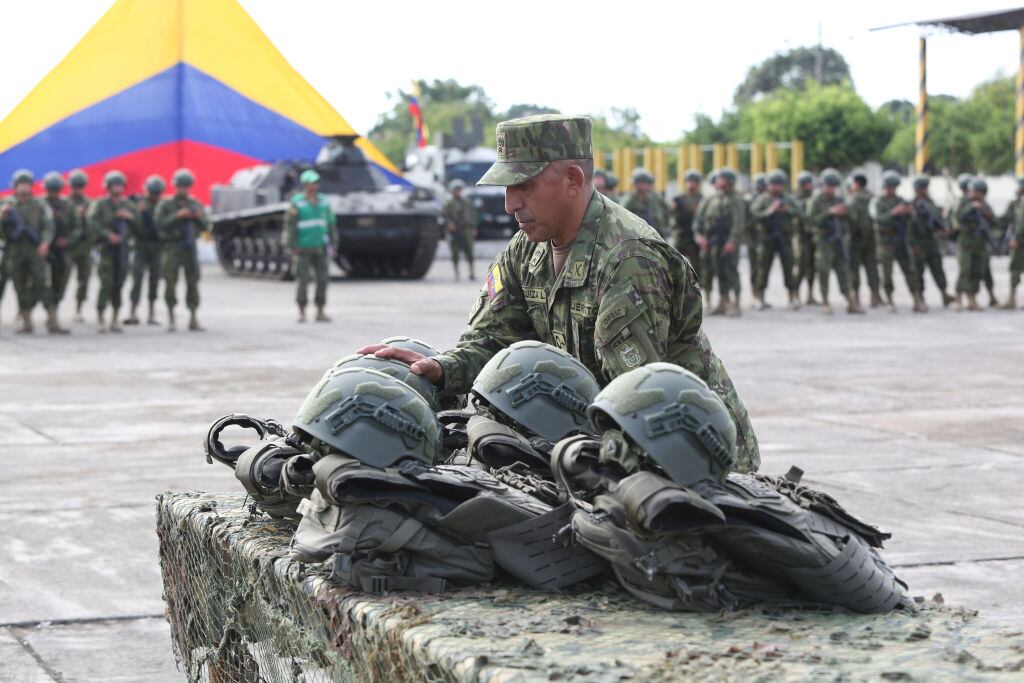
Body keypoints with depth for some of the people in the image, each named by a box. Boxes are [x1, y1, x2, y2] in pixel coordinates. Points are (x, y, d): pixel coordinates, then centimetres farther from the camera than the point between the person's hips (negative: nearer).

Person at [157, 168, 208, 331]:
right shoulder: (165, 204, 0)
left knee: (193, 282, -2)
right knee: (170, 282, -5)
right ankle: (171, 320, 2)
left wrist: (200, 217, -16)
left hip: (189, 247, 3)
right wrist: (177, 215, -24)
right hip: (171, 248, -2)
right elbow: (160, 224, -12)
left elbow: (205, 226, 6)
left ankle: (194, 320, 1)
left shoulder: (195, 204, 8)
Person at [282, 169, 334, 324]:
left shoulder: (323, 202, 6)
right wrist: (292, 248, -14)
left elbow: (329, 223, 11)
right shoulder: (297, 203, -9)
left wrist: (331, 245, 6)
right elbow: (289, 225, -9)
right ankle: (302, 314, 3)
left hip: (319, 248, 4)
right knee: (302, 281, -6)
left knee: (322, 280, 0)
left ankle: (320, 313, 7)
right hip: (302, 249, -4)